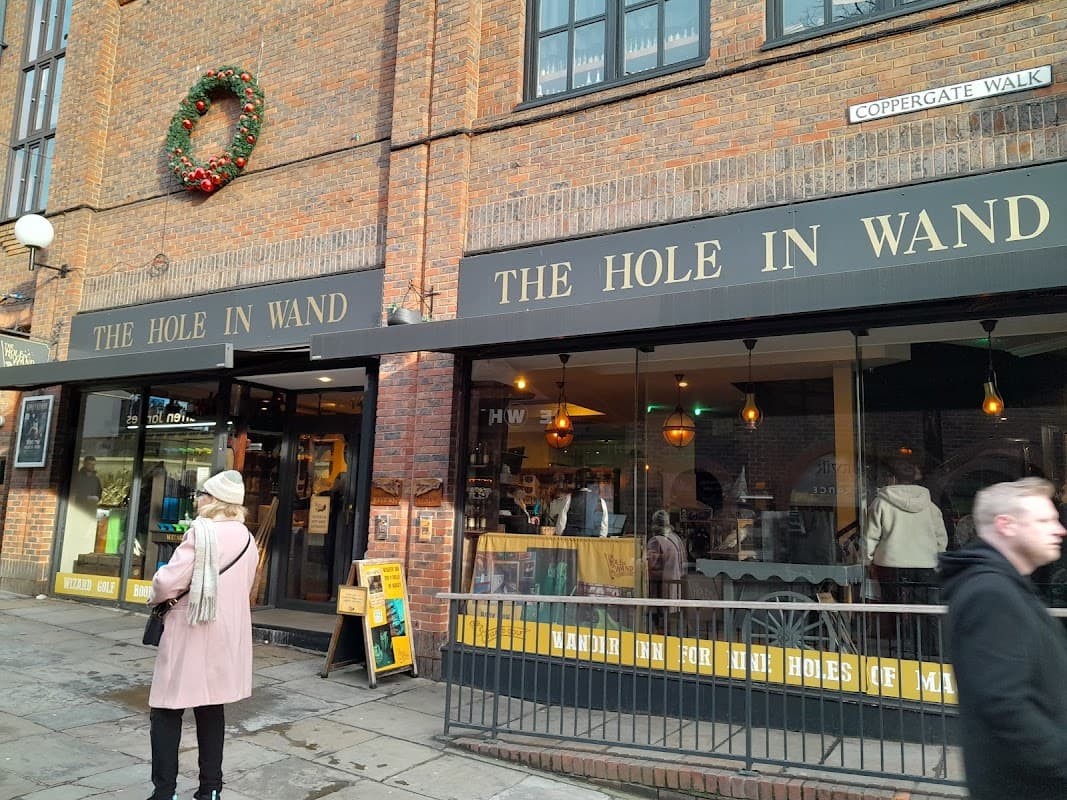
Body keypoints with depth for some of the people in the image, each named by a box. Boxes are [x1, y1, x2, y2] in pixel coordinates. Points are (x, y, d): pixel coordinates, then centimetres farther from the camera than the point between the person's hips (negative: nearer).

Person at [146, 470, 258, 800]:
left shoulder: (201, 532, -14)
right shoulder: (246, 538, 5)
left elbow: (169, 580, -19)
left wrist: (155, 597, 1)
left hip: (192, 633, -6)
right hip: (228, 635, 6)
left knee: (166, 711, 6)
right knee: (212, 709, 15)